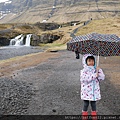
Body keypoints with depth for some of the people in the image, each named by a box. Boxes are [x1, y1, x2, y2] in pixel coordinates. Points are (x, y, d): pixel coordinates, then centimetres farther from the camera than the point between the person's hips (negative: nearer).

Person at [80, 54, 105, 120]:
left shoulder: (96, 70, 1)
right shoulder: (84, 71, -11)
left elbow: (102, 78, -5)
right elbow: (85, 79, -28)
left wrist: (99, 71, -20)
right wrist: (95, 75, -28)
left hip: (95, 91, 3)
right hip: (86, 91, -3)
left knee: (93, 104, 16)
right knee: (86, 104, 9)